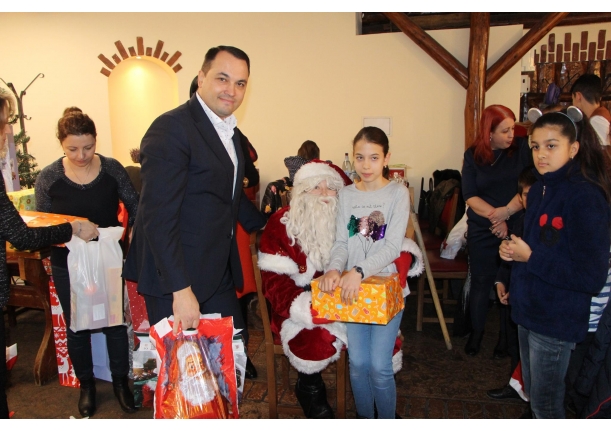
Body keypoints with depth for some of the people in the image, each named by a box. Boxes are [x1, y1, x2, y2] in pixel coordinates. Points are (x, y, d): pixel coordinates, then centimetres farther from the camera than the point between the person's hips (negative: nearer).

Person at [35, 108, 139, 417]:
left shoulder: (112, 168, -9)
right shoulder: (47, 178, -9)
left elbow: (134, 205, 0)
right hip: (68, 265, 0)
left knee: (115, 322, 10)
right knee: (77, 327, 15)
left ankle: (121, 381, 31)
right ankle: (86, 385, 36)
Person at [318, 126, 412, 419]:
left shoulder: (398, 193, -5)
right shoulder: (346, 195, 5)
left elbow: (392, 247, -14)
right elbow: (341, 242, 0)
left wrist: (359, 272, -28)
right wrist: (334, 269, -21)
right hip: (352, 289, 3)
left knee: (380, 366, -3)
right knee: (357, 362, 7)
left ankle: (387, 421, 21)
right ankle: (364, 418, 30)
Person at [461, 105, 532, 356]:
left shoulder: (522, 149, -3)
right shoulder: (472, 156, 0)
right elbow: (470, 196, -5)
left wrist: (507, 210, -21)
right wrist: (496, 216, -17)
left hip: (516, 228, -1)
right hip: (482, 231, 1)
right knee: (481, 282, 9)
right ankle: (476, 332, 28)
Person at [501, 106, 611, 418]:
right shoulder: (539, 189, 4)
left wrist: (530, 256, -22)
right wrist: (513, 250, -2)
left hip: (557, 319, -8)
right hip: (529, 310, 8)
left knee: (546, 403, 10)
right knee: (532, 392, 23)